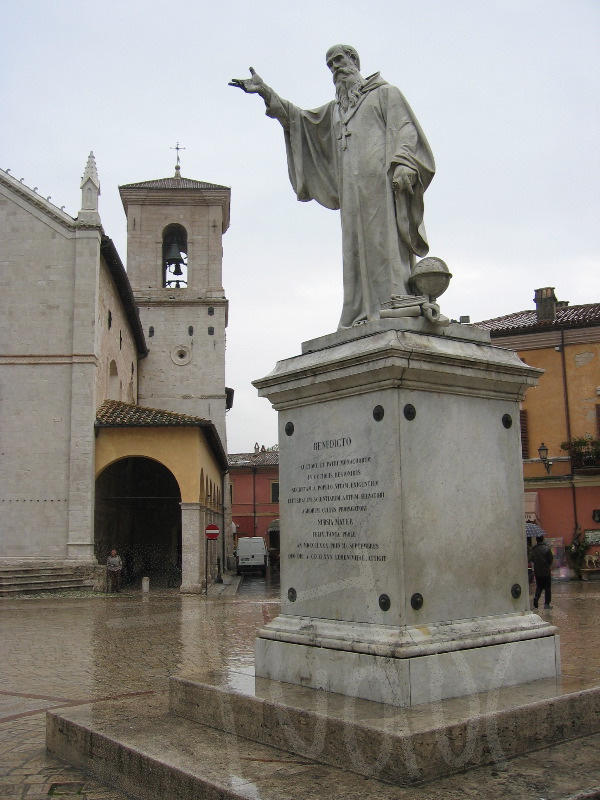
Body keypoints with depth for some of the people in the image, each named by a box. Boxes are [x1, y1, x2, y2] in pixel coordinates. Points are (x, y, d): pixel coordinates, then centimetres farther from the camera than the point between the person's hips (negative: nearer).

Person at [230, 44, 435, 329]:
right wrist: (266, 93, 20)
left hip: (381, 180, -6)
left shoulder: (385, 92, 14)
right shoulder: (336, 108, 32)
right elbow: (301, 119, 28)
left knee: (384, 240, -16)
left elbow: (404, 128, 1)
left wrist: (402, 164, -17)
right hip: (352, 190, 6)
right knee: (356, 248, -3)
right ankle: (364, 315, -7)